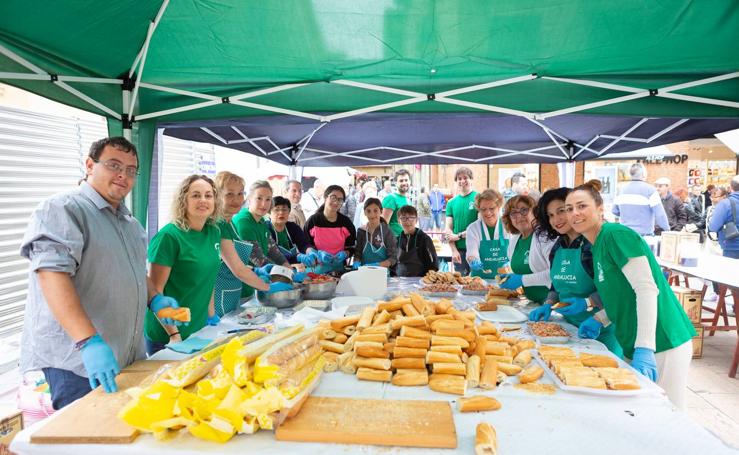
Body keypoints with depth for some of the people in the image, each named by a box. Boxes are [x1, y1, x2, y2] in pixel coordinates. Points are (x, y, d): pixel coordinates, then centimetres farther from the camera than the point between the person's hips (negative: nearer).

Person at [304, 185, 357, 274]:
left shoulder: (346, 222, 4)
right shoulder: (313, 220, 1)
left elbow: (351, 247, 9)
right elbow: (304, 244, 3)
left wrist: (344, 254, -12)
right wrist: (318, 253, -14)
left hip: (338, 267, 1)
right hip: (317, 268, -1)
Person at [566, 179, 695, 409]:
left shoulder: (616, 234, -13)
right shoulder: (597, 247, 13)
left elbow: (646, 288, -21)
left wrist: (644, 349, -26)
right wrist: (599, 320, 3)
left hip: (661, 344, -9)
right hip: (634, 346, 9)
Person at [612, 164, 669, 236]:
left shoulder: (622, 189, 6)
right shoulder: (649, 189, -10)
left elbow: (614, 211, 13)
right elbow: (660, 214, -12)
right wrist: (667, 229, 1)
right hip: (644, 234, -5)